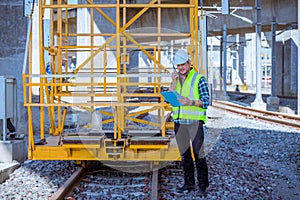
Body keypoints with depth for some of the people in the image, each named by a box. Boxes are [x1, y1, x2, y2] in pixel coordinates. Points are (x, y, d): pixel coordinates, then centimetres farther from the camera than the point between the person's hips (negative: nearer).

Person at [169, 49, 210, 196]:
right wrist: (174, 82, -6)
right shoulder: (176, 79, 15)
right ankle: (189, 183, 19)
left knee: (198, 154, -7)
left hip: (195, 121, -5)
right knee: (184, 154, 10)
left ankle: (202, 185, 0)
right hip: (179, 122, 5)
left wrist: (191, 102, -23)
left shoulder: (199, 79, -2)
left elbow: (206, 101, -7)